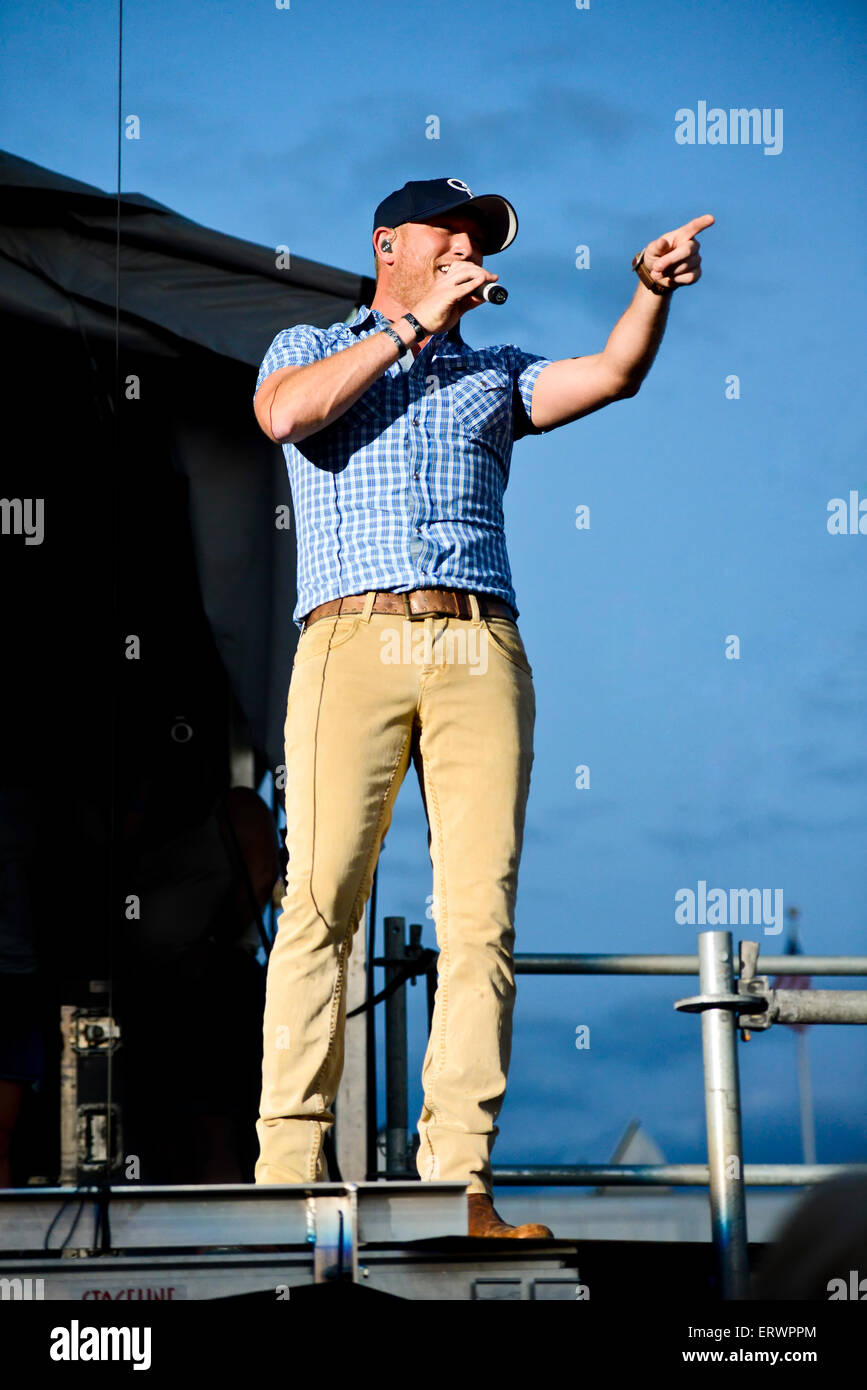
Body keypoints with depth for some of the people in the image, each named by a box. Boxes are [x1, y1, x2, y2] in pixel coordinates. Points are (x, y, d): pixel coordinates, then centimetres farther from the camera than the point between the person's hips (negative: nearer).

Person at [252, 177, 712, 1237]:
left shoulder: (496, 375, 27)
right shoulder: (310, 347, 22)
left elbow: (615, 373, 9)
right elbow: (284, 414, -2)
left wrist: (653, 289, -9)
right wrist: (414, 325, 0)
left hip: (481, 650, 3)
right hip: (352, 637, -2)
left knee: (481, 917, -7)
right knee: (320, 901, -11)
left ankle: (458, 1184, -7)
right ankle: (289, 1172, -11)